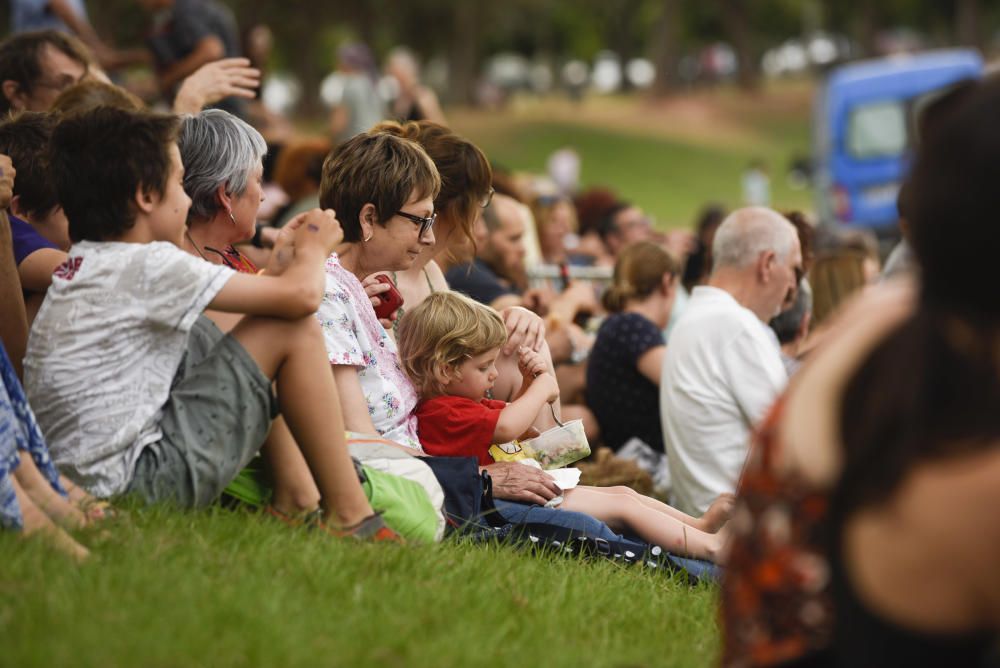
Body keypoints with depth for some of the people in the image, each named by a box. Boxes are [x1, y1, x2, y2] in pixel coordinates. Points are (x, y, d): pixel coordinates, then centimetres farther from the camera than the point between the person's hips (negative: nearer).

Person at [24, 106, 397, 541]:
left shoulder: (81, 266, 14)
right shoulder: (150, 266, -12)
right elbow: (302, 294, -7)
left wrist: (280, 262, 24)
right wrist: (313, 248, 13)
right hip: (134, 481, -9)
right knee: (294, 330, -3)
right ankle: (349, 520, 3)